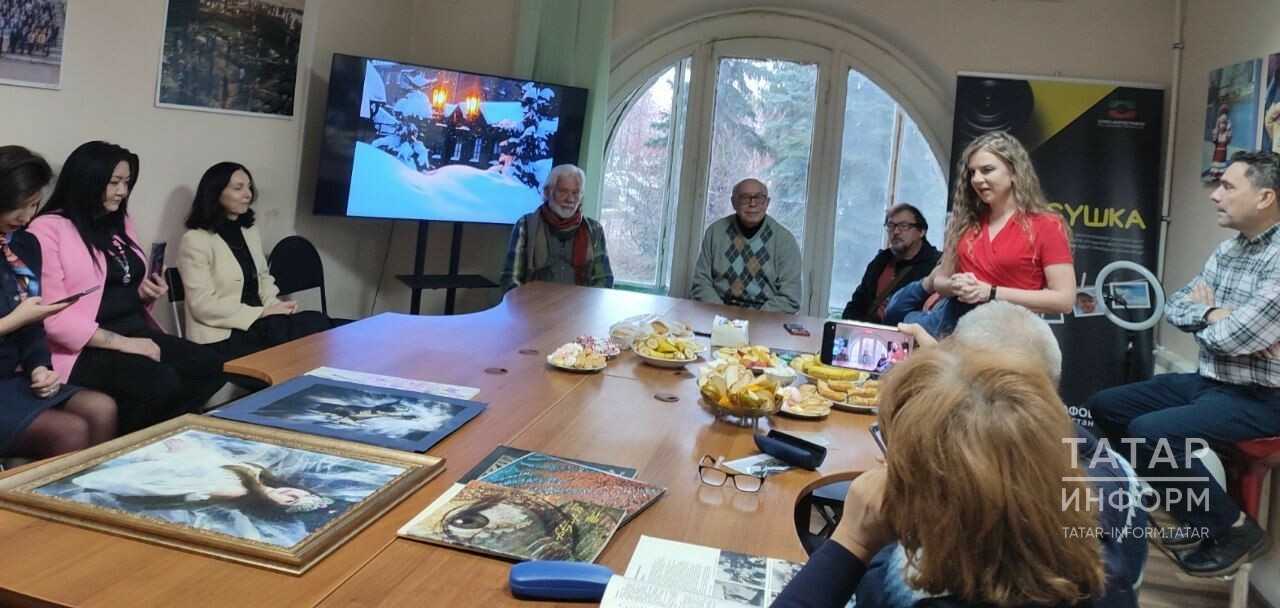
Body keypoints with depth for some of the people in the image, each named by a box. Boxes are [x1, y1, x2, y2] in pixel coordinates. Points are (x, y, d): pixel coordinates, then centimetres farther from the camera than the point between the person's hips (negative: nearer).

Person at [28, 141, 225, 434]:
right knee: (163, 382, -31)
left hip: (138, 333, 8)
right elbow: (53, 316, -16)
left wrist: (147, 294, 4)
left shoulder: (122, 223, 17)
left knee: (210, 366, -17)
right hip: (85, 348, -7)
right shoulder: (48, 229, -8)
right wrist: (122, 342, -19)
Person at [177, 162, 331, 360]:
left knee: (317, 321, -26)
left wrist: (276, 306, -1)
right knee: (314, 325, -30)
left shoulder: (251, 232, 17)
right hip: (222, 338, -7)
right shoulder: (195, 241, -6)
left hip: (257, 322, 7)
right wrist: (263, 313, -16)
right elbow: (204, 306, -12)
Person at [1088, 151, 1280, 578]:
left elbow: (1235, 336, -27)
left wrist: (1205, 313, -5)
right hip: (1209, 382, 10)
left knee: (1151, 431, -28)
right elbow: (1175, 307, 7)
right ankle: (1196, 506, 15)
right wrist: (1212, 313, -15)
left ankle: (1233, 529, -5)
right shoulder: (1228, 250, 8)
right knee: (1106, 406, 8)